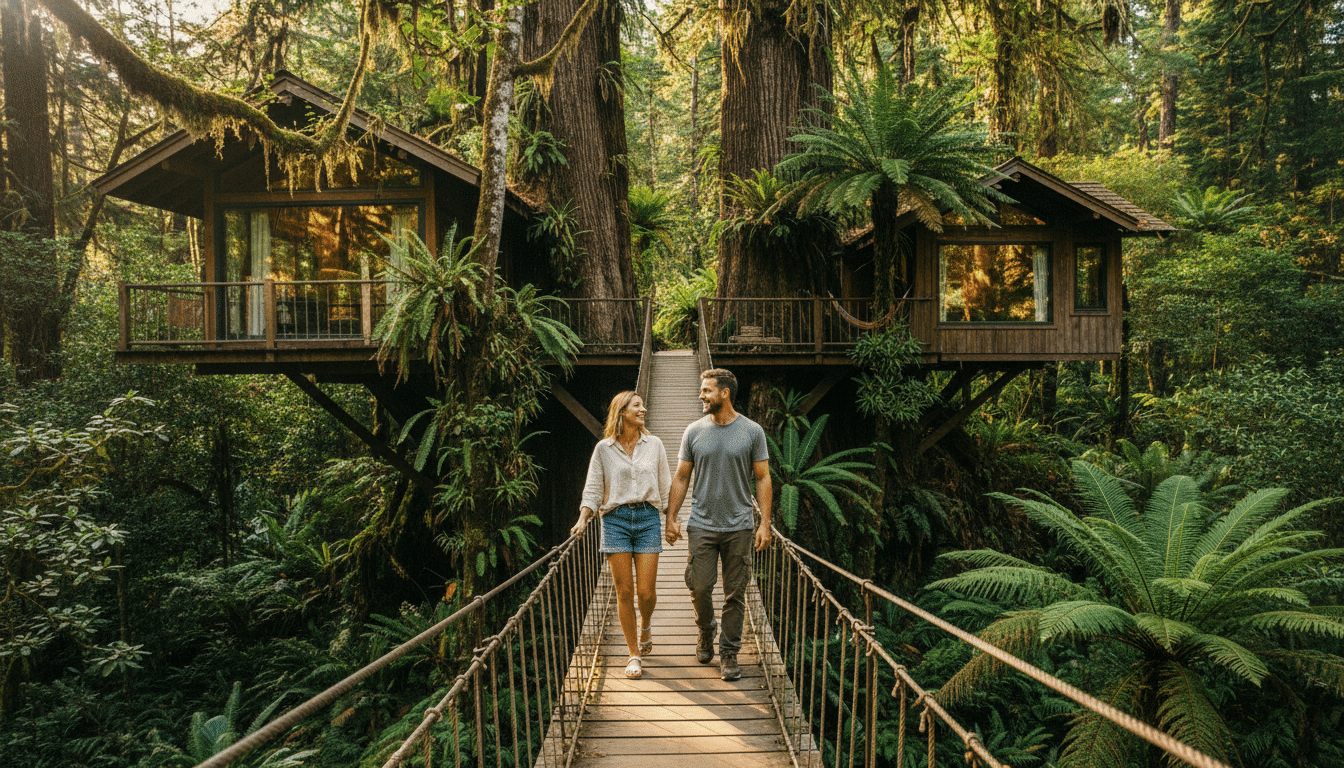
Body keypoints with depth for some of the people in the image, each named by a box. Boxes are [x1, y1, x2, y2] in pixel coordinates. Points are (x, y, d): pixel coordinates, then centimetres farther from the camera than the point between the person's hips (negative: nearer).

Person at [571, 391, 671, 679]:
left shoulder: (654, 444, 7)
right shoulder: (604, 448, 3)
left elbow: (665, 486, 13)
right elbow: (593, 489, 5)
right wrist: (583, 519, -7)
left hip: (647, 517, 1)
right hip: (615, 519, -1)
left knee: (646, 591, -3)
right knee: (624, 591, 1)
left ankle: (646, 625, 33)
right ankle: (635, 655, 15)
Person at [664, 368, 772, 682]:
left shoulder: (752, 432, 0)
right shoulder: (694, 431, 4)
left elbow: (762, 479, 2)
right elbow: (681, 477, 8)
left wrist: (765, 523, -4)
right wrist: (671, 518, 3)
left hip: (739, 526, -1)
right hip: (702, 524, 1)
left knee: (735, 593, 4)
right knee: (699, 587, 0)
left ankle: (729, 652, 17)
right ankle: (705, 631, 30)